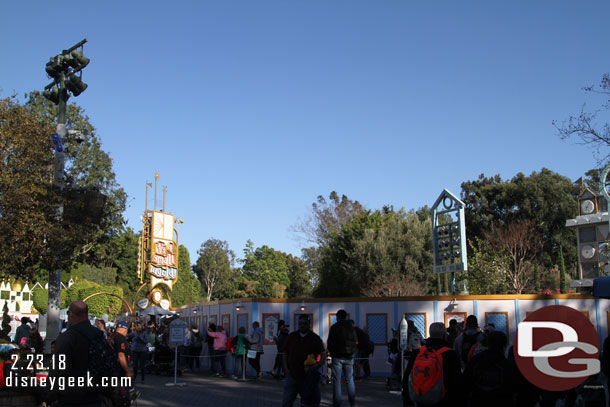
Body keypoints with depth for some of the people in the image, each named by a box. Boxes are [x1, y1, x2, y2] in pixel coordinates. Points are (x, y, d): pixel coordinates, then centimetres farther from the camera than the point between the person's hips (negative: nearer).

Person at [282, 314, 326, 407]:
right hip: (292, 375, 1)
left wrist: (317, 365, -16)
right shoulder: (291, 337, 7)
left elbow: (323, 355, 1)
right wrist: (286, 369, 1)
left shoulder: (315, 338, 1)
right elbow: (285, 353, 11)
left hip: (308, 378, -1)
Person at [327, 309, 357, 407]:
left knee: (337, 381, 1)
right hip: (349, 358, 4)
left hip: (337, 357, -3)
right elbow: (354, 342, 10)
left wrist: (332, 353, 11)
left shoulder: (334, 327, -5)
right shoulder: (351, 327, 8)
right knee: (350, 380, 13)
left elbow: (329, 342, -4)